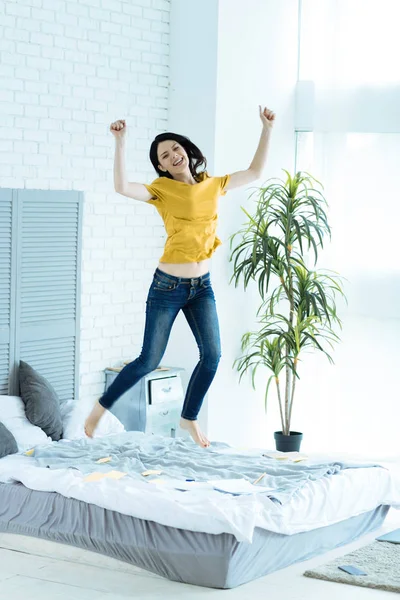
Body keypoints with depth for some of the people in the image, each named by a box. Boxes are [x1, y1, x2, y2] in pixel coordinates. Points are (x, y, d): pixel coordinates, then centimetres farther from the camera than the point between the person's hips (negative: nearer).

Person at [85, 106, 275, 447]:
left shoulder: (212, 185, 6)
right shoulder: (162, 189, -8)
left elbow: (254, 173, 16)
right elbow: (122, 187, -26)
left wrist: (267, 130, 10)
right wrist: (121, 142, -32)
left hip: (202, 286, 4)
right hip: (168, 286, -4)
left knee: (212, 355, -5)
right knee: (149, 361, -1)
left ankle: (190, 418, 15)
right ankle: (101, 407, 18)